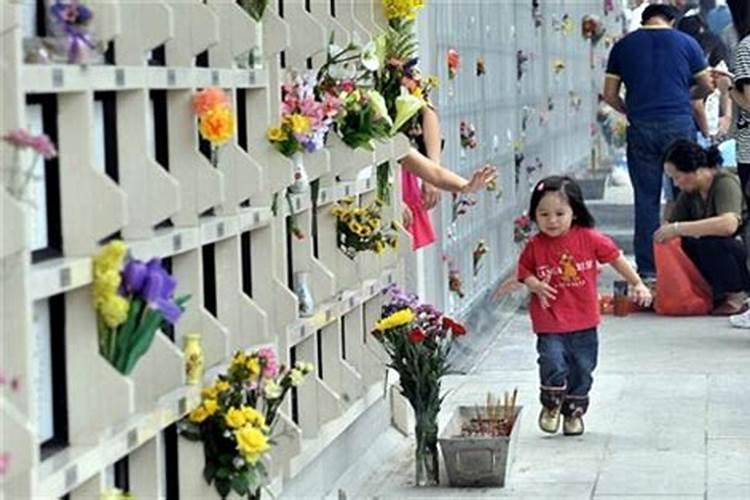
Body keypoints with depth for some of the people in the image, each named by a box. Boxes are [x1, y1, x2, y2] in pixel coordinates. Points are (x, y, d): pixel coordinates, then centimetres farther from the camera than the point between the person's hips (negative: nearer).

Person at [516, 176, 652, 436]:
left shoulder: (589, 239, -6)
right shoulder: (535, 246, -6)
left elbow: (616, 258, 4)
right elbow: (524, 271, 7)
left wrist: (637, 284, 3)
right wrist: (535, 285, -14)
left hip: (583, 321, 2)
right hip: (550, 324, -2)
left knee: (582, 370, 11)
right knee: (553, 366, -14)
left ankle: (574, 412, 32)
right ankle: (551, 405, 14)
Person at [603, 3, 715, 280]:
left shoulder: (623, 46, 9)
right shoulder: (686, 43, 5)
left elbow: (610, 94, 8)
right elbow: (707, 86, 9)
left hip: (640, 129, 1)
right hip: (679, 125, -1)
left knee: (646, 199, 5)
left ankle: (647, 267, 6)